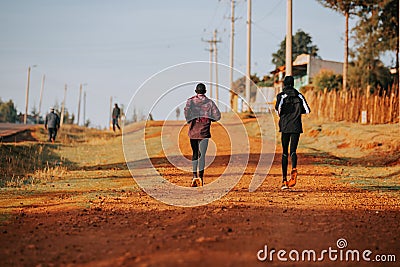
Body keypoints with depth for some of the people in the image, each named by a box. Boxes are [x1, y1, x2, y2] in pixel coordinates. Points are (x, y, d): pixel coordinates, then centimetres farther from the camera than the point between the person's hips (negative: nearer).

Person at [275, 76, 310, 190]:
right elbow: (307, 110, 5)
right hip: (296, 126, 2)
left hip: (285, 126, -2)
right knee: (293, 151, 1)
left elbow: (278, 108, -17)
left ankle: (284, 180, 3)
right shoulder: (299, 95, 10)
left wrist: (280, 115, 5)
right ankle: (294, 169, -31)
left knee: (285, 152, 6)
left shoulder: (281, 95, 1)